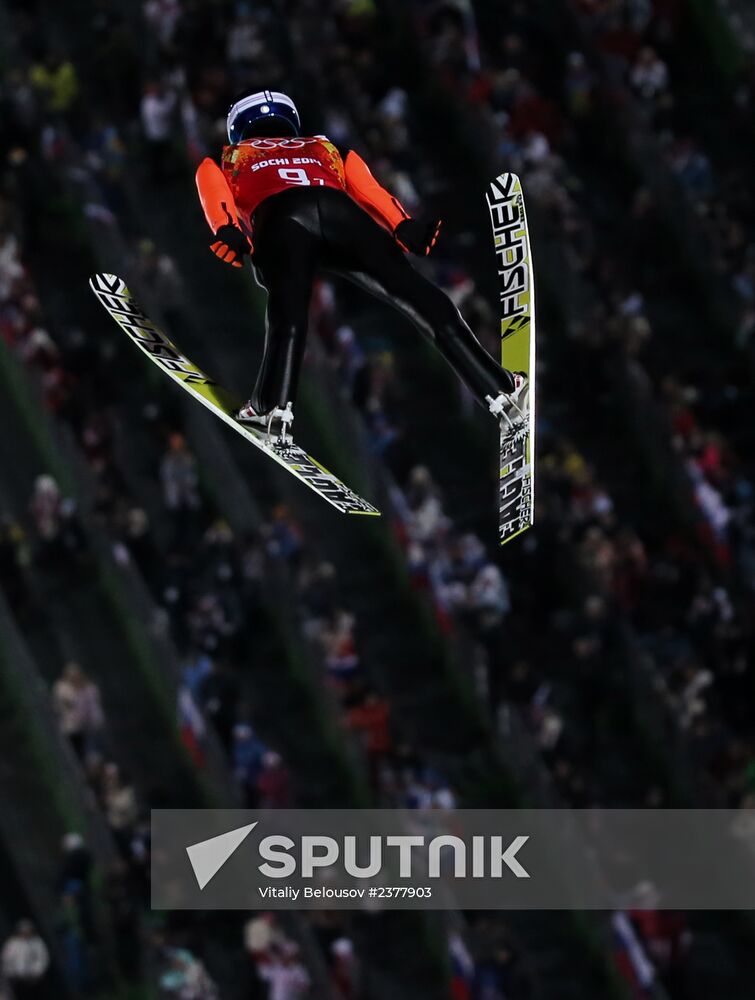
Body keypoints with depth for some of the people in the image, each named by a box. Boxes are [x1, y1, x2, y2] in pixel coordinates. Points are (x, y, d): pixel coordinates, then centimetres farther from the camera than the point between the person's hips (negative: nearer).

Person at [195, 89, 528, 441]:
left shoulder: (230, 158, 39)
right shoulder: (323, 148, 43)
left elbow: (211, 185, 14)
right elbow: (364, 185, 24)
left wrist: (228, 235, -4)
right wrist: (406, 229, 9)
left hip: (277, 217, -1)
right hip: (339, 210, 1)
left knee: (287, 316, -19)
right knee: (418, 297, -2)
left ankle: (273, 407, -42)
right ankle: (499, 390, -9)